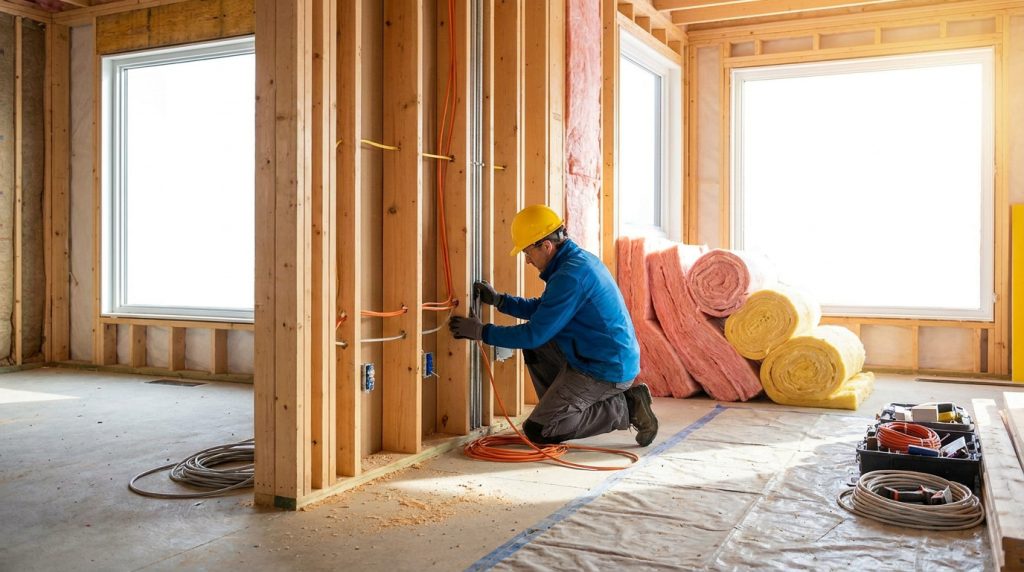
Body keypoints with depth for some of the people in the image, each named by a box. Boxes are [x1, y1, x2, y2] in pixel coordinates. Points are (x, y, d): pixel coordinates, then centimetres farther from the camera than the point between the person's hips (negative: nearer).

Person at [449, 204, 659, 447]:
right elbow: (541, 309, 22)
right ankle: (558, 409, 16)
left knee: (536, 431, -6)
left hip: (605, 370, -10)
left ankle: (625, 408, -3)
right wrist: (498, 300, 15)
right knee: (534, 346, 15)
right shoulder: (579, 259, 9)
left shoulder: (570, 276, -23)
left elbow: (535, 334, -19)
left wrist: (481, 332, -9)